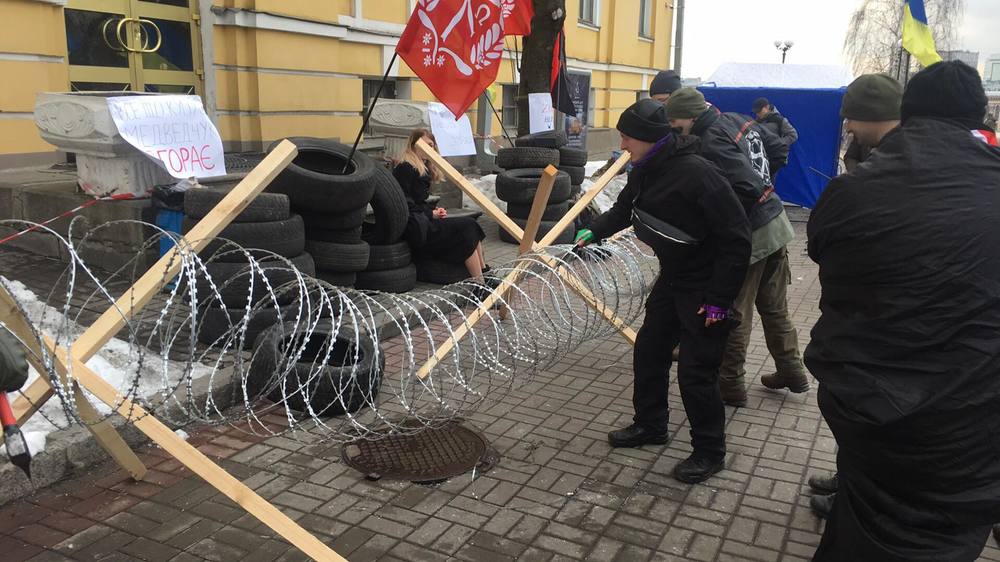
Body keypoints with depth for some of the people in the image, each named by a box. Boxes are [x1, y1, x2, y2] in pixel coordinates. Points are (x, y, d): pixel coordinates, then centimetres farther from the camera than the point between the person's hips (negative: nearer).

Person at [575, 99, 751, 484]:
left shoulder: (697, 174, -28)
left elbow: (736, 239, -25)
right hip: (672, 278, 9)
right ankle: (650, 425, 35)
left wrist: (719, 299, -23)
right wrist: (592, 233, 9)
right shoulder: (646, 170, -1)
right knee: (649, 349, 16)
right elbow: (624, 210, 21)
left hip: (706, 288, -9)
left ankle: (709, 451, 16)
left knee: (695, 371, -5)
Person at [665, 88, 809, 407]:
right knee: (775, 307, 21)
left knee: (735, 313, 4)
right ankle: (792, 373, 32)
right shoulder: (739, 120, 5)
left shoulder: (712, 142, -23)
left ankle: (730, 384, 14)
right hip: (777, 224, 9)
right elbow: (776, 146, 18)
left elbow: (747, 189, -28)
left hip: (751, 236, -9)